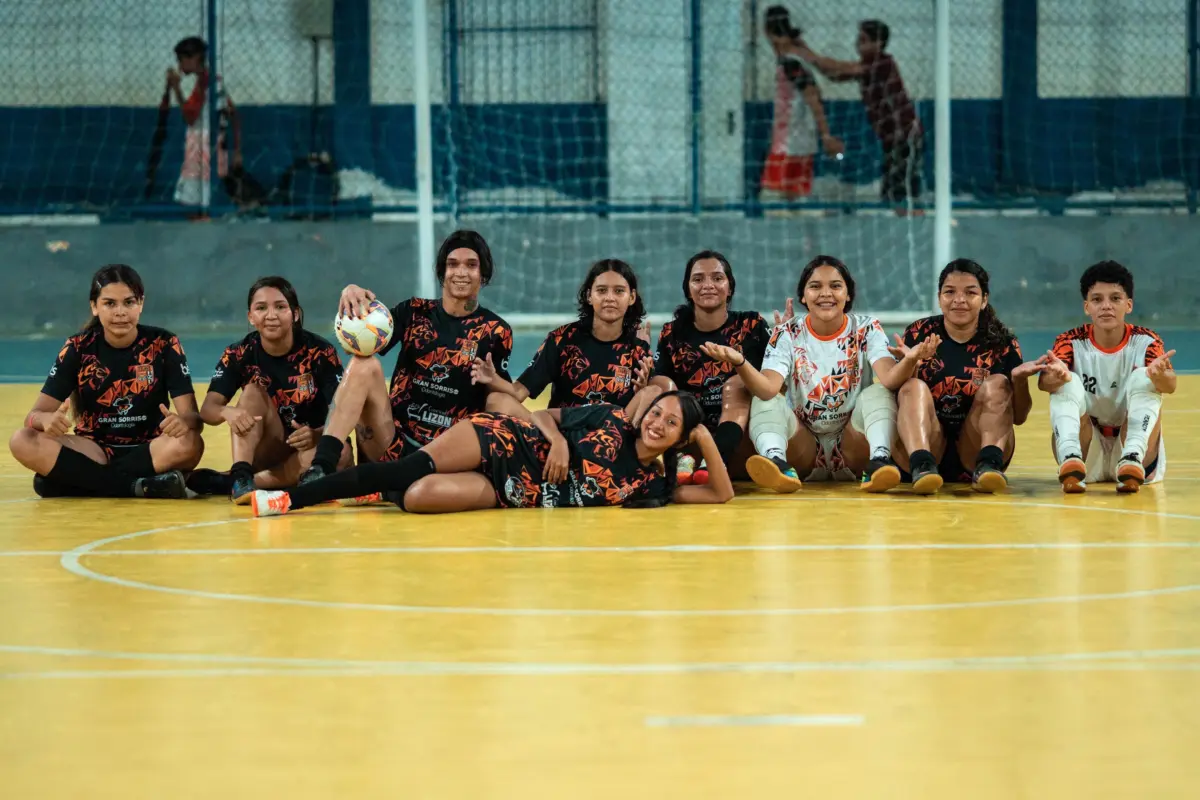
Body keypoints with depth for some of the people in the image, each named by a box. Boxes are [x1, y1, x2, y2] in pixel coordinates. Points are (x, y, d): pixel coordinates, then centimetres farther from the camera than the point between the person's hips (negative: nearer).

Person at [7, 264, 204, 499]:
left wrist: (183, 422, -38)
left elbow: (193, 416, -12)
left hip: (149, 452, -1)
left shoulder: (164, 345, -5)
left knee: (190, 444, -35)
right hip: (94, 451, 1)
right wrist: (48, 420, -35)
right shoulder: (78, 348, -2)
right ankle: (139, 487, -31)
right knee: (22, 441, -26)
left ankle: (75, 479, -25)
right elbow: (36, 414, -9)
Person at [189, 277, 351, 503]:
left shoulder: (320, 352, -12)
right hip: (268, 451, 1)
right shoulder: (239, 355, -6)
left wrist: (316, 435, -39)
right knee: (253, 391, -21)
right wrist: (227, 412, -40)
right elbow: (208, 409, -15)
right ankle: (241, 475, -40)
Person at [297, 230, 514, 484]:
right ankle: (321, 468, -35)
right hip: (393, 442, 2)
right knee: (364, 364, -26)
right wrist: (352, 297, -24)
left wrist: (491, 382, -12)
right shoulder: (415, 311, 10)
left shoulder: (496, 332, 6)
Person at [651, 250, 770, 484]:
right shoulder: (673, 334, 9)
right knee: (661, 383, -15)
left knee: (738, 384, -23)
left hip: (739, 446, -1)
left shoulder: (751, 325, 7)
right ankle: (682, 458, -43)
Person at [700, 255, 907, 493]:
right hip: (804, 450, 1)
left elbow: (889, 380, -23)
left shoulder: (867, 329, -3)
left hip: (853, 449, 0)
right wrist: (739, 363, -42)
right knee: (765, 402, -21)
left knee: (877, 393, -22)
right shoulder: (787, 334, -3)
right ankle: (777, 463, -49)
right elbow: (768, 388, -21)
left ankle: (878, 463, -46)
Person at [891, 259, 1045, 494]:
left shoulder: (1002, 343, 4)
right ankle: (921, 465, -49)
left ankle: (989, 464, -40)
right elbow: (897, 390, -3)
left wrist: (1020, 380, -16)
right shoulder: (919, 333, 4)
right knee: (914, 386, -22)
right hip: (925, 445, 0)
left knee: (998, 384, -16)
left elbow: (1018, 417, 4)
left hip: (975, 452, 0)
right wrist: (908, 363, -22)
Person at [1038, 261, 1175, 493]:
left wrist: (1161, 376, -51)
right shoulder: (1072, 342, -5)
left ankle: (1132, 459, -44)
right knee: (1069, 383, -23)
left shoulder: (1145, 342, -6)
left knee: (1143, 378, -23)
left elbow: (1170, 385, -26)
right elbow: (1044, 382, -25)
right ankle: (1070, 459, -47)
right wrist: (1054, 376, -50)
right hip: (1087, 455, 1)